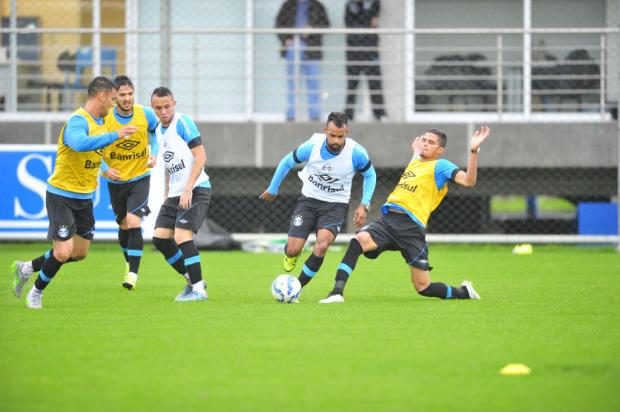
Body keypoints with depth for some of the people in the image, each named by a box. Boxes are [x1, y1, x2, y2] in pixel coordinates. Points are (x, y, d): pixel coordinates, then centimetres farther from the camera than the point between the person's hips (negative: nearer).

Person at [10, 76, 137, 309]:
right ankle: (36, 293, 13)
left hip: (84, 197, 9)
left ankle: (27, 268, 31)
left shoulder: (100, 121, 6)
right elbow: (80, 144, -46)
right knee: (63, 252, -12)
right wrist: (115, 135, -47)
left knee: (80, 253, 12)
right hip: (62, 195, -9)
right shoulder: (78, 121, -23)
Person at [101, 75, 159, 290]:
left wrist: (154, 153, -7)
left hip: (140, 177, -1)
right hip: (115, 180, 1)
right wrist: (105, 168, -16)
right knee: (124, 226, 13)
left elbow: (156, 133, 11)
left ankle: (133, 273, -14)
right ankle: (129, 262, 41)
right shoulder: (104, 119, -15)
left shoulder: (146, 114, -12)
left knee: (134, 222, -17)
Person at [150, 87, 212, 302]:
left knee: (182, 236, -19)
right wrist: (167, 193, 20)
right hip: (176, 193, 9)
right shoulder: (159, 130, 15)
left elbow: (200, 157, -16)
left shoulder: (182, 123, -10)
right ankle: (191, 279, 15)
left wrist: (188, 189, -20)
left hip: (196, 190, -9)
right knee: (160, 237, 1)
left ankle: (199, 289, -10)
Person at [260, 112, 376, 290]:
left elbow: (370, 175, 3)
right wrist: (272, 190, 13)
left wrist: (364, 205, -5)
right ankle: (290, 255, 31)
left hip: (336, 205, -1)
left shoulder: (356, 153, -19)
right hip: (309, 200, 1)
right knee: (293, 250, -9)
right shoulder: (311, 146, -19)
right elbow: (286, 163, 1)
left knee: (321, 247, -26)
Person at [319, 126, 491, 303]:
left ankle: (464, 292, 26)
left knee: (423, 287, -3)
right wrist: (416, 151, 60)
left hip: (411, 227, -6)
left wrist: (473, 151, -22)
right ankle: (337, 292, -31)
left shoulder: (441, 166, 4)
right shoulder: (415, 162, 25)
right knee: (359, 240, -26)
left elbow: (468, 181, -13)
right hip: (387, 219, 6)